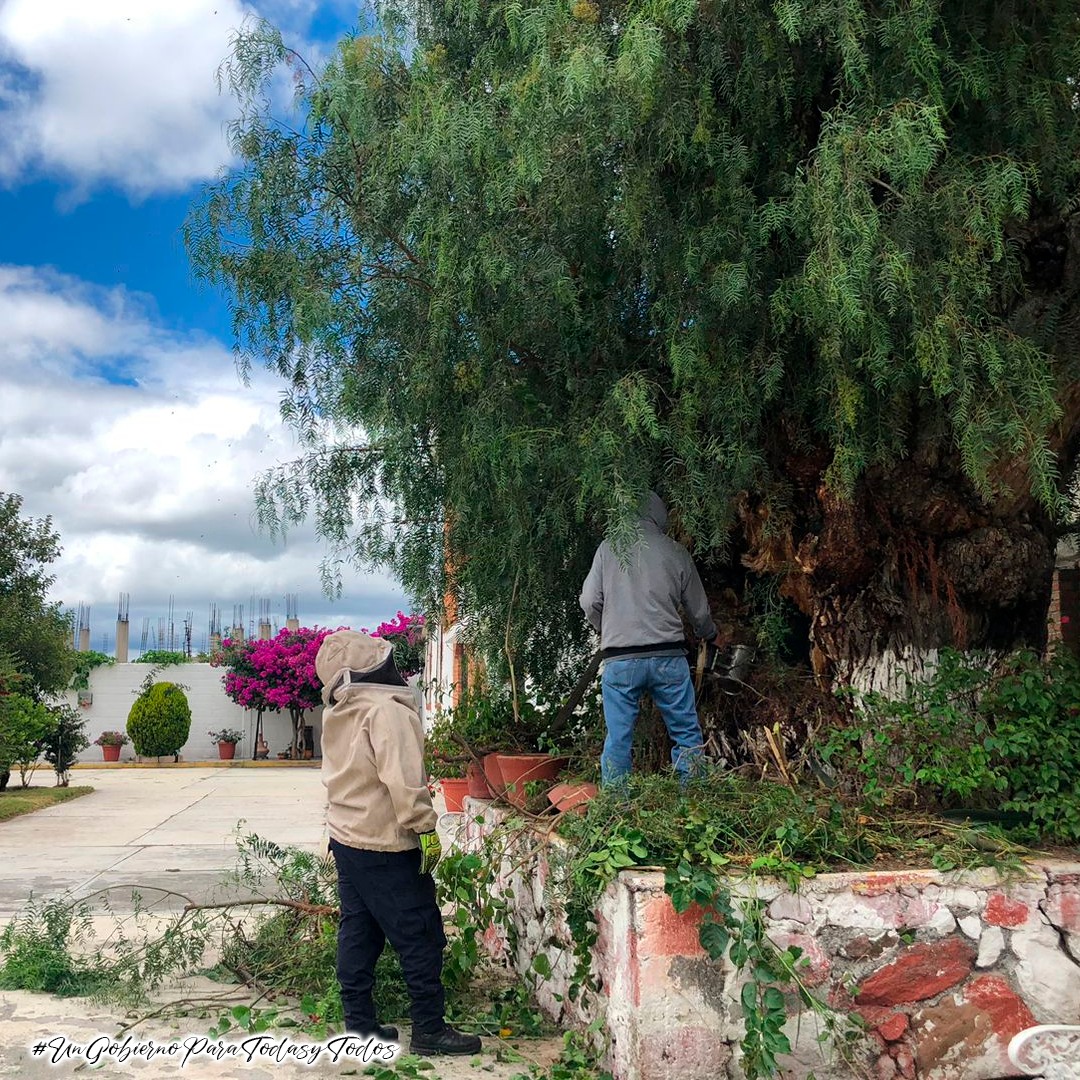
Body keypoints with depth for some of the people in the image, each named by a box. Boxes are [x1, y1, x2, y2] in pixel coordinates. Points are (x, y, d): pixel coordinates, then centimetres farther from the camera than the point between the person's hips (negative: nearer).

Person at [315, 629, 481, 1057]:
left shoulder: (337, 713, 9)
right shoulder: (386, 709, -19)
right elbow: (403, 779, -25)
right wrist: (425, 828, -19)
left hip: (346, 838, 9)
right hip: (386, 845, -9)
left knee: (358, 933, 14)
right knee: (420, 937, 0)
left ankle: (359, 1023, 20)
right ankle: (429, 1029, 6)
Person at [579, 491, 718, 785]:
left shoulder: (609, 548, 3)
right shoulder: (676, 552, 5)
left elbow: (590, 602, 2)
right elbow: (699, 611, 13)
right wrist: (709, 634, 34)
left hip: (619, 659, 0)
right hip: (668, 656, 0)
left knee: (618, 739, 5)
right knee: (686, 734, 9)